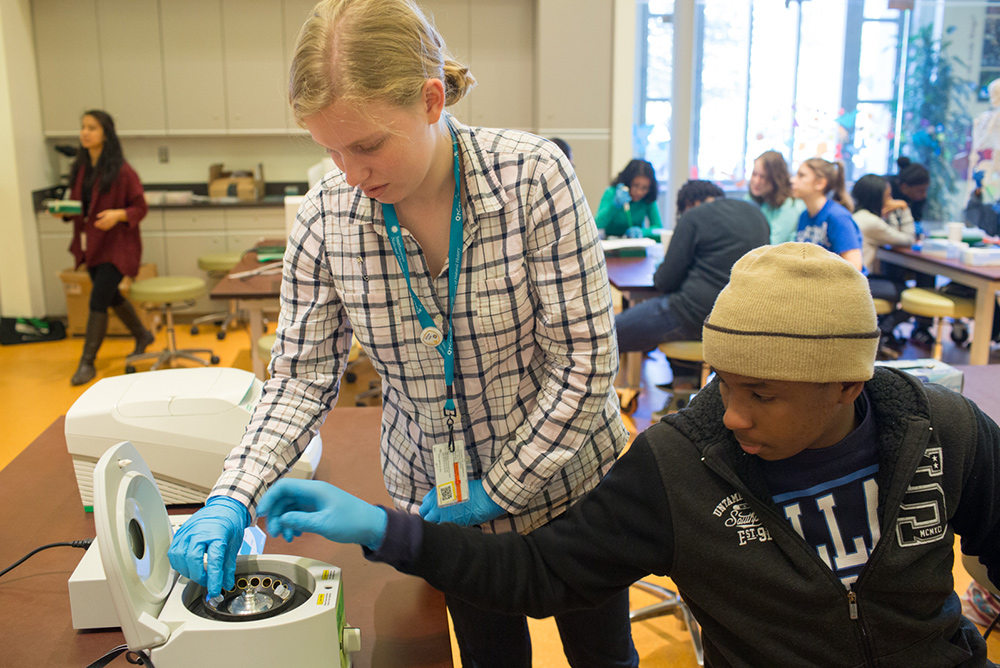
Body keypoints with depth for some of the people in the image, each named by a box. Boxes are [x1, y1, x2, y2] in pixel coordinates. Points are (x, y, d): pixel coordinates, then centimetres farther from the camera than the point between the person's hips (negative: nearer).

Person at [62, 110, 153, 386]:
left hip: (116, 245, -7)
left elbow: (140, 208, -9)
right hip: (90, 244, 7)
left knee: (97, 301, -10)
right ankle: (142, 335, 42)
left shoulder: (121, 171, -13)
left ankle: (87, 363, 0)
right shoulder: (79, 169, 6)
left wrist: (118, 214, -26)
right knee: (111, 296, 19)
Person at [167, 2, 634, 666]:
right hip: (437, 496, 2)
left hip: (567, 480, -1)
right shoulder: (324, 218, -15)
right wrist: (233, 499, -19)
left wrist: (498, 489, -17)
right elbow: (302, 376, -6)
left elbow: (586, 361, -21)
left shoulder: (533, 176, -24)